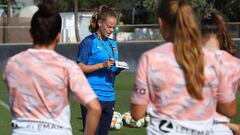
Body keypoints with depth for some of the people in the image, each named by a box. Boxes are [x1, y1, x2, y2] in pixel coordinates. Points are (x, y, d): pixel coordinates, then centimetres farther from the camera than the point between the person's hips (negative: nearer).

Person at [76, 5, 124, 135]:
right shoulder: (89, 42, -6)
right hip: (92, 96, -7)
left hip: (109, 96, 7)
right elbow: (80, 68, -9)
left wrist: (119, 68, -2)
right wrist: (102, 65, -18)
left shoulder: (113, 44, 15)